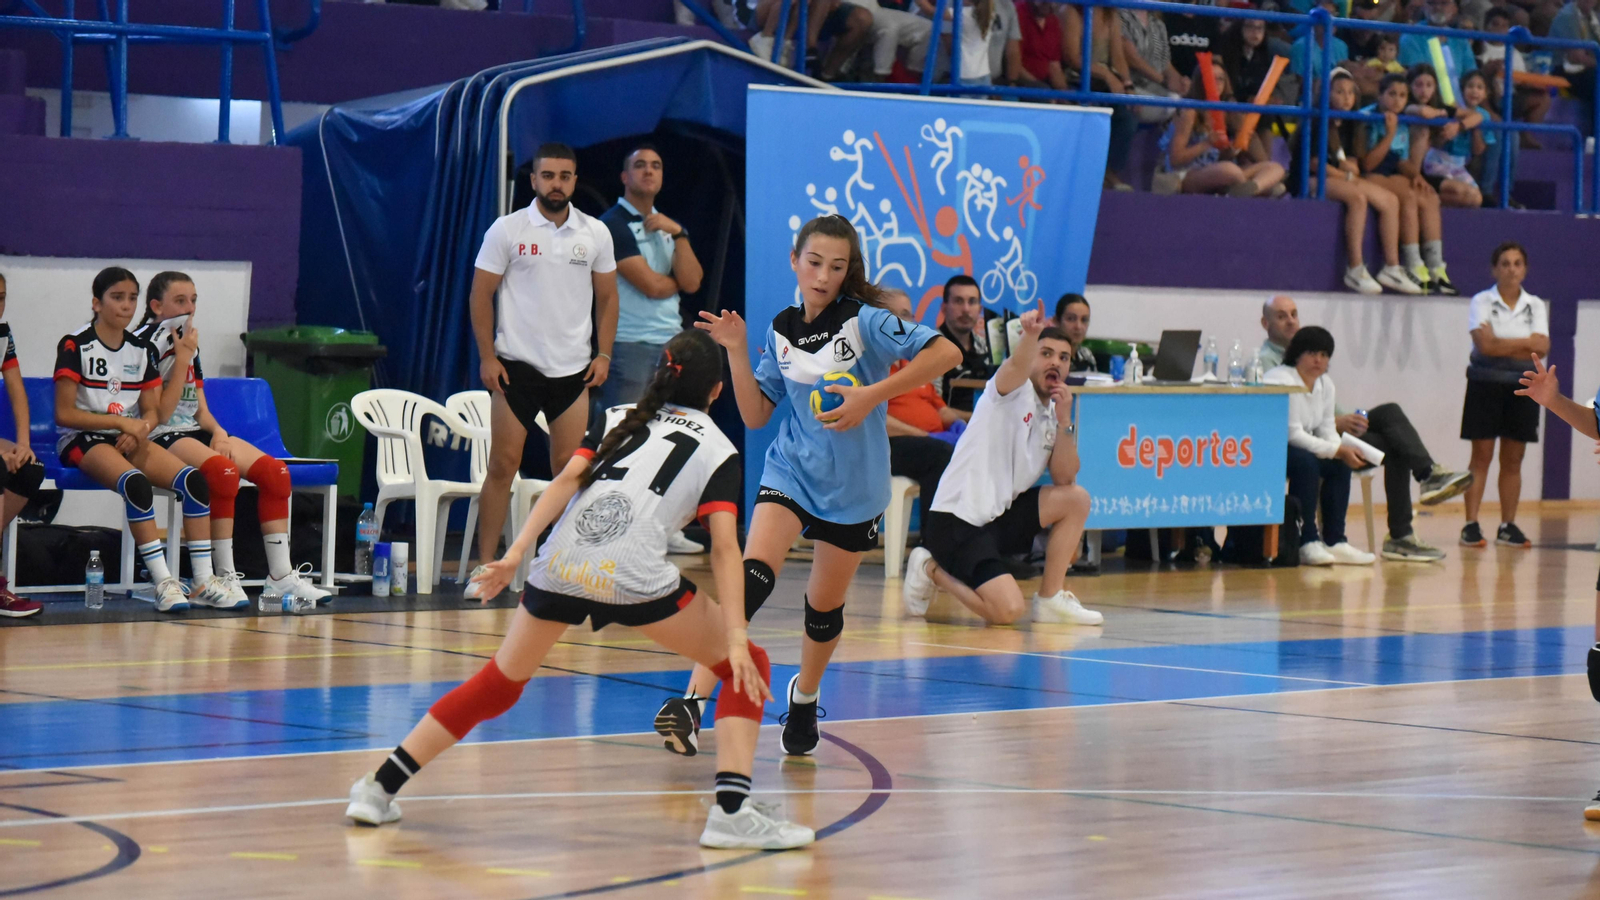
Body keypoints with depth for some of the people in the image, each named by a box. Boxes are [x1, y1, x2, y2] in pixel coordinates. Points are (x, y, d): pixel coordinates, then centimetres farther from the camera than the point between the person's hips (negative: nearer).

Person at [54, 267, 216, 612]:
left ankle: (204, 580, -22)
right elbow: (64, 414, -10)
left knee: (194, 479, -21)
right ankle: (163, 582, -37)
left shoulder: (143, 351, 12)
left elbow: (151, 412, 13)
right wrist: (121, 421, -17)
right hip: (82, 441, -6)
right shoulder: (75, 347, -5)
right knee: (136, 483, -37)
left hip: (129, 440, 6)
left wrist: (139, 430, -11)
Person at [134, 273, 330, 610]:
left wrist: (218, 431, -3)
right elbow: (161, 413, -13)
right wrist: (182, 359, -13)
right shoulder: (144, 343, -7)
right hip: (160, 439, -9)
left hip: (194, 432, 9)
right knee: (223, 471, -37)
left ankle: (280, 576, -11)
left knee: (275, 471, -12)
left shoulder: (190, 345, 19)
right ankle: (223, 577, -31)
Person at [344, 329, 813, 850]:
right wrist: (736, 639, -6)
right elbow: (724, 547, 2)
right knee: (747, 669, 13)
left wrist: (515, 554, 1)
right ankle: (731, 812, -4)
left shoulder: (616, 419, 28)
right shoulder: (718, 450, 17)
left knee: (499, 683, 23)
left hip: (560, 566, 4)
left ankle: (380, 789, 21)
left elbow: (567, 480, 9)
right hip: (634, 576, -4)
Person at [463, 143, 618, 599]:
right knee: (503, 464, -5)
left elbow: (607, 296, 13)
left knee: (569, 468, 1)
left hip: (573, 370, 2)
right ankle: (485, 566, -1)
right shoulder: (507, 230, -2)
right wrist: (487, 356, -7)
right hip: (516, 366, -2)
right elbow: (481, 294, 0)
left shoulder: (595, 233, 5)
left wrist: (604, 354, 4)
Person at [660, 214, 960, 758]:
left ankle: (805, 695, 41)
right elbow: (755, 415, 6)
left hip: (853, 486, -2)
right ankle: (694, 697, -30)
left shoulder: (865, 321, -11)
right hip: (789, 472, 2)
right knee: (754, 576, -22)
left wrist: (872, 396, -24)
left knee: (825, 606, 10)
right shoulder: (782, 331, 3)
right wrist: (736, 351, -7)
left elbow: (946, 353, -20)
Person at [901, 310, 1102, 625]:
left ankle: (1050, 599, 5)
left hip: (999, 515, 9)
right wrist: (1030, 335, -55)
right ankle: (932, 570, 4)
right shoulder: (1015, 392, -8)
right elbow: (1016, 366, -33)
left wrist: (1065, 422, -8)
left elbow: (1064, 478, 6)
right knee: (1007, 611, -23)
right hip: (958, 520, -9)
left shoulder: (1053, 412, 14)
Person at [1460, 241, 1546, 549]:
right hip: (1485, 385, -3)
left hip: (1522, 387, 3)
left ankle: (1508, 526, 10)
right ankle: (1471, 525, -5)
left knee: (1513, 459, 5)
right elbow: (1486, 344, -16)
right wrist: (1526, 343, -10)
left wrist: (1502, 346, -12)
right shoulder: (1482, 301, -2)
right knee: (1481, 457, -4)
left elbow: (1542, 349, -7)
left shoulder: (1536, 306, 7)